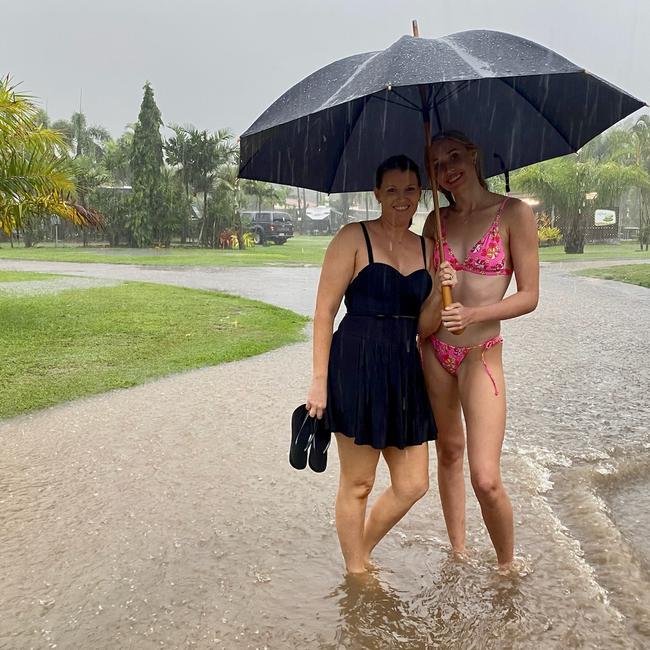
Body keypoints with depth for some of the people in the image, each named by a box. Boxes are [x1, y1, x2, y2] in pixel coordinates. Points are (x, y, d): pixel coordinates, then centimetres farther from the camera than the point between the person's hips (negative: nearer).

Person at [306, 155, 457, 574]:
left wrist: (439, 293, -7)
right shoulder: (354, 238, -4)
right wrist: (319, 380, -11)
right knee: (357, 484, 5)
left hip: (405, 369, 6)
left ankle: (360, 553, 34)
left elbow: (424, 326, 14)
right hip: (358, 366, -6)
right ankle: (357, 573, 27)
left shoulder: (426, 248, 14)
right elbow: (324, 310, -7)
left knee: (413, 484, 10)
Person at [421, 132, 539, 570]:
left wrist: (473, 313, -20)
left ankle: (507, 567, 17)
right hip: (434, 349, 4)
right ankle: (458, 553, 33)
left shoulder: (515, 214, -6)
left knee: (486, 479, -10)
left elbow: (529, 296, -7)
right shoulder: (437, 220, 8)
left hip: (481, 353, -4)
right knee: (449, 452, 15)